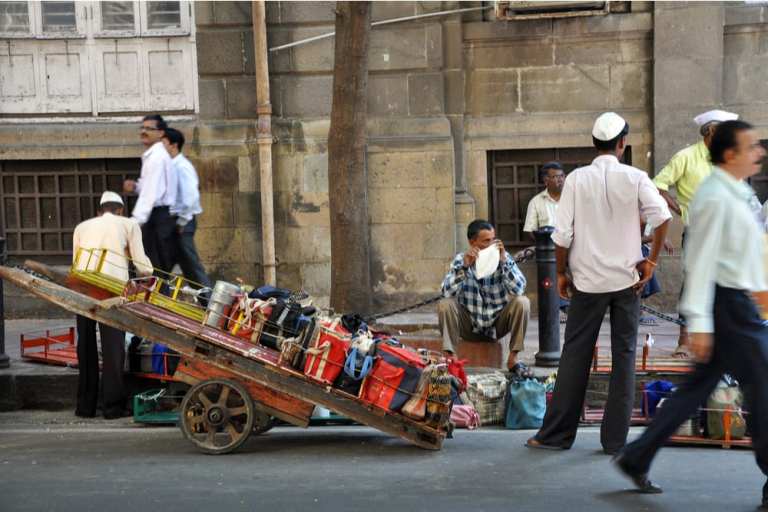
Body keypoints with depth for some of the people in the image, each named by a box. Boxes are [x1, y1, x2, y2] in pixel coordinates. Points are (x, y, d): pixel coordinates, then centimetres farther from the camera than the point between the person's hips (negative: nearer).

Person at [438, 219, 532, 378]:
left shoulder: (504, 258, -9)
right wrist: (464, 266, -32)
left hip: (498, 323, 1)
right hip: (470, 325, 0)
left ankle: (513, 359, -14)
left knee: (522, 302, -24)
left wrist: (504, 261, -30)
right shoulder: (461, 259, -8)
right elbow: (447, 292, -21)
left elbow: (518, 290, -22)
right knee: (445, 304, -25)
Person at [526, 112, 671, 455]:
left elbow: (562, 234, -6)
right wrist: (651, 261, -4)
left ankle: (557, 434, 11)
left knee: (575, 355, 7)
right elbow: (662, 217, -15)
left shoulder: (576, 179, -3)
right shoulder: (635, 178, -3)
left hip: (588, 280, 0)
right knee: (624, 355, 7)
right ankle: (615, 438, 9)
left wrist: (561, 272, 6)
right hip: (627, 279, 0)